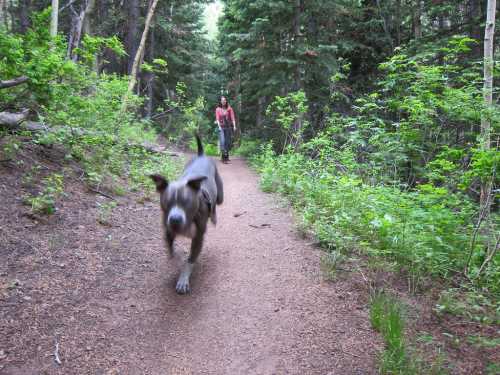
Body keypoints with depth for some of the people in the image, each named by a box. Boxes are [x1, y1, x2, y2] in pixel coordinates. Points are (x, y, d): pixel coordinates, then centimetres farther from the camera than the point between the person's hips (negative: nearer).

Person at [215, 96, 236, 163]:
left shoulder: (229, 108, 5)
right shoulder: (218, 109, 5)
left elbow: (232, 117, 0)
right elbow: (217, 118, 0)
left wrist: (234, 126, -11)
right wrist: (219, 126, -15)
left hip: (229, 127, 2)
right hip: (222, 127, -1)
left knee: (228, 142, 4)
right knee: (222, 141, -15)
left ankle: (226, 156, 17)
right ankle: (223, 156, -15)